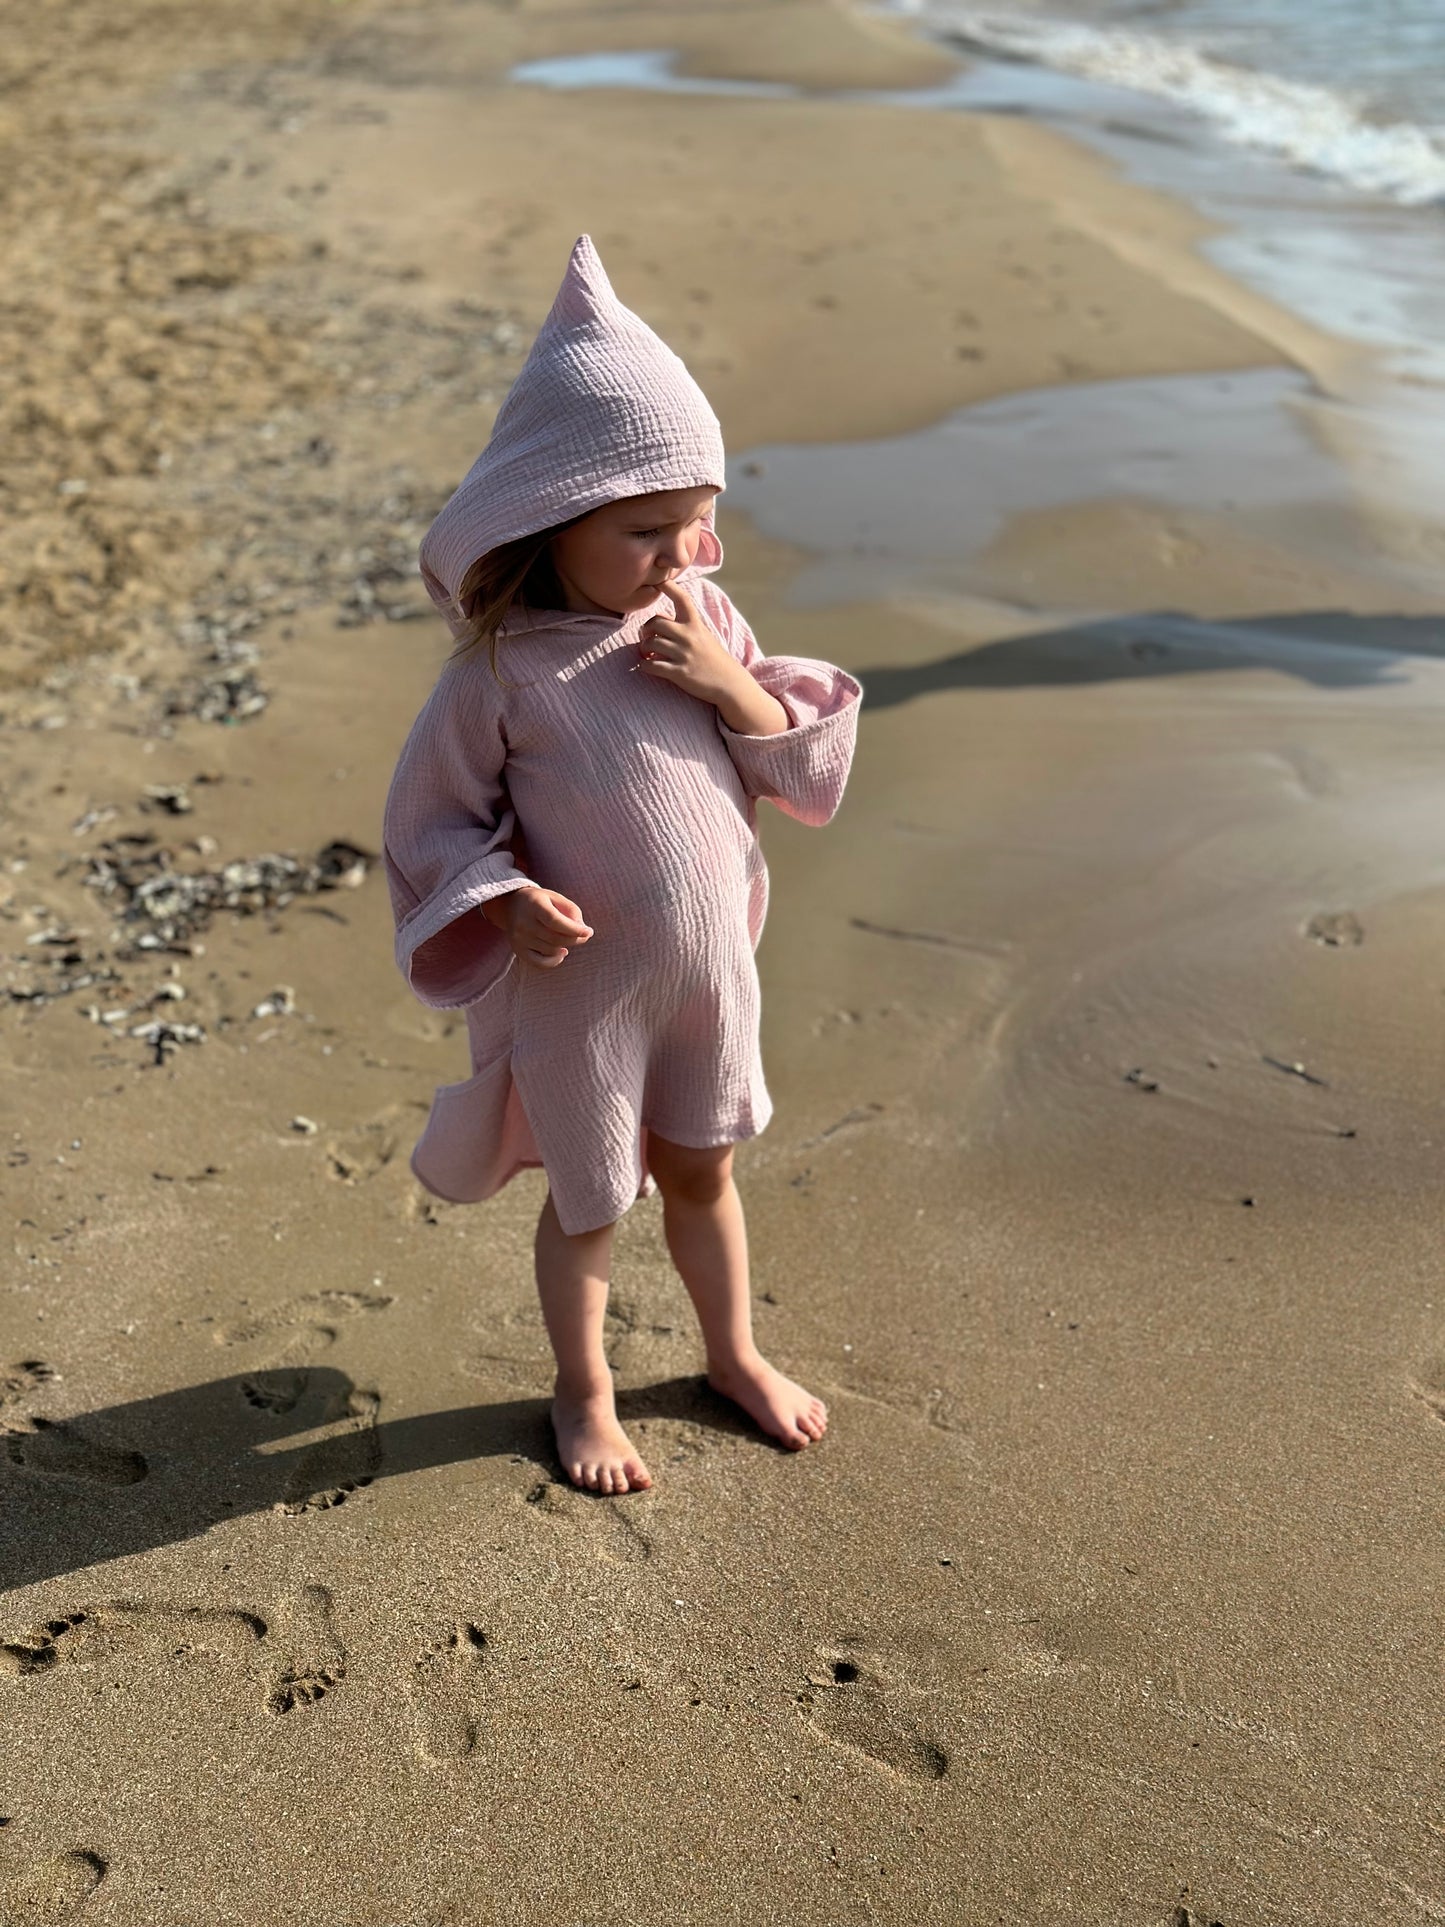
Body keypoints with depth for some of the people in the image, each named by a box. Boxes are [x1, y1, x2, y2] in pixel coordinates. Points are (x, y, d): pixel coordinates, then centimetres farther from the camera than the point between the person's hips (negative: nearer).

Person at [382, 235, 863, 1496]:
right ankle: (584, 1391, 40)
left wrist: (732, 684, -18)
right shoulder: (503, 674, -20)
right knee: (590, 1205, 15)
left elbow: (807, 766, -1)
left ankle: (735, 1352, 47)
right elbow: (430, 819, -11)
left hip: (712, 967, 4)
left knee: (702, 1170, 23)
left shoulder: (707, 622, -5)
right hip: (582, 990, -4)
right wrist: (505, 902, -27)